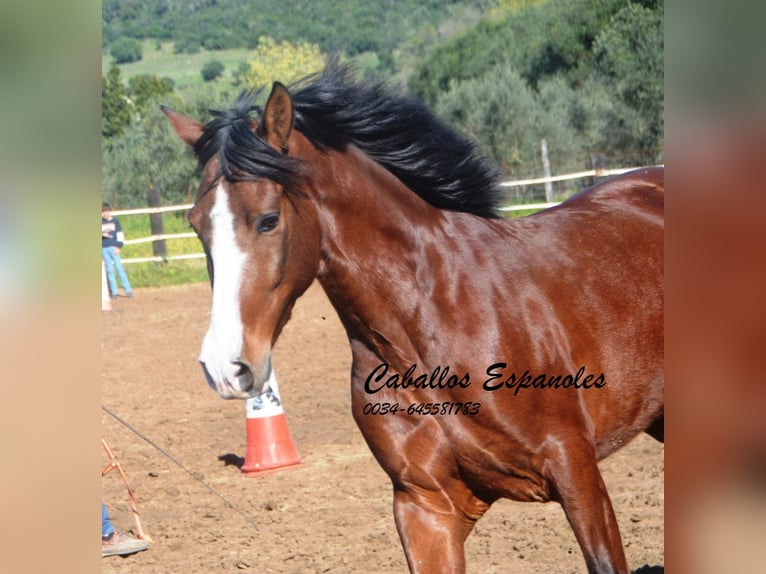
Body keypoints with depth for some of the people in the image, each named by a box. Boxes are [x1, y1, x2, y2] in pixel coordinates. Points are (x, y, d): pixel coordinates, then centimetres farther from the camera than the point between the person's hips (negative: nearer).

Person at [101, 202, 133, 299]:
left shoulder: (115, 221, 6)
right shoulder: (100, 222, 9)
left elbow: (119, 234, 3)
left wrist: (118, 246, -6)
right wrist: (102, 234, -10)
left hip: (114, 247, -1)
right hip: (104, 248, 1)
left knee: (119, 268, -6)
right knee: (109, 270, 2)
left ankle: (128, 290, -5)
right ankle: (114, 292, 4)